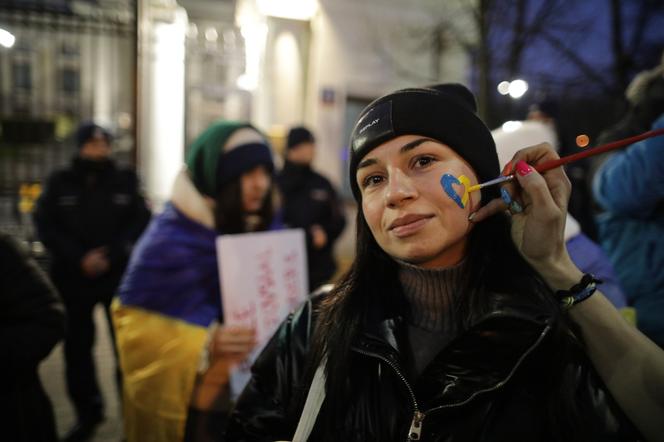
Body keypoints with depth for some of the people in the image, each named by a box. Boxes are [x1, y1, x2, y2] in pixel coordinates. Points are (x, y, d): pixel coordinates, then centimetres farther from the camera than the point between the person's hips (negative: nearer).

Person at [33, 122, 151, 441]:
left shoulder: (125, 181, 4)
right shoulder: (59, 183, 5)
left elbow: (140, 222, -3)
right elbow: (45, 227, -2)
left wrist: (112, 256, -16)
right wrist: (79, 259, -14)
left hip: (119, 277, -1)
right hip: (73, 278, 2)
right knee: (77, 347, 9)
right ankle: (87, 413, 25)